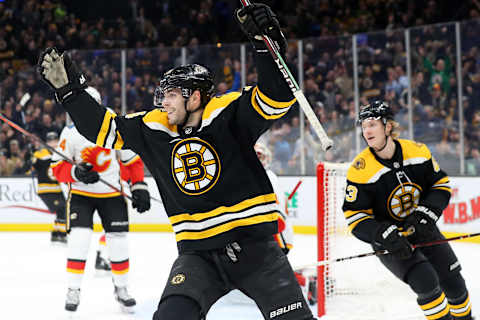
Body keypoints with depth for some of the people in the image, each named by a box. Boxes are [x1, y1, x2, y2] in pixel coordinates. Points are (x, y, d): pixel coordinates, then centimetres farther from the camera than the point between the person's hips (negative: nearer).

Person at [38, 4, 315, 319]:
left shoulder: (231, 113, -7)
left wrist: (267, 43, -31)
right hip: (197, 253, 3)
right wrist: (69, 87, 9)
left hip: (254, 244, -3)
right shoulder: (153, 129, 6)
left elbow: (278, 98, -19)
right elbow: (104, 129, 12)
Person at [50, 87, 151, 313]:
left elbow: (132, 160, 2)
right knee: (78, 239, -13)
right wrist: (76, 172, -27)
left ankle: (121, 288, 20)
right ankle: (73, 290, -1)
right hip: (81, 193, -1)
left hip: (112, 194, 1)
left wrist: (139, 187, -5)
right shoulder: (70, 133, -9)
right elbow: (57, 168, -7)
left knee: (118, 241, 0)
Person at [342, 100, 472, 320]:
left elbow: (440, 184, 1)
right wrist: (385, 235, -28)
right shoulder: (360, 170, -19)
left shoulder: (417, 151, -10)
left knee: (453, 282, 8)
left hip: (423, 228, 4)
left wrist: (426, 213, -16)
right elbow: (355, 217, -16)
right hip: (388, 239, -4)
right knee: (426, 283, -22)